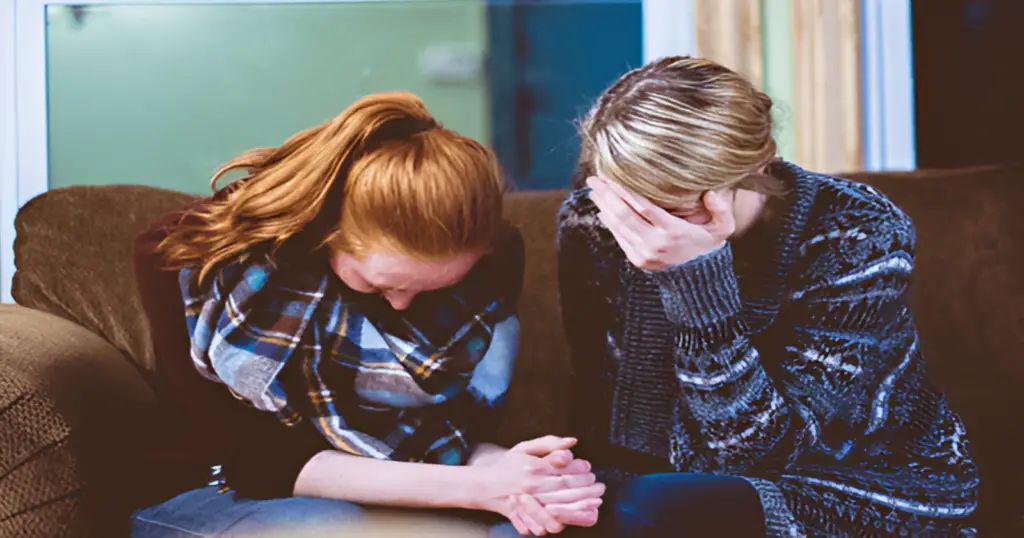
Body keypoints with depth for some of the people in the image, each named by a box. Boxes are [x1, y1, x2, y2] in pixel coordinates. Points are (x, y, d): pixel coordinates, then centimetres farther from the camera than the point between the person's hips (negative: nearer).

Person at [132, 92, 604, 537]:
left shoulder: (492, 256, -10)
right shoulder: (186, 256, -19)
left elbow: (460, 430, -6)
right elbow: (255, 459, -20)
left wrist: (502, 474, -32)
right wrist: (471, 487, -31)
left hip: (404, 498, 3)